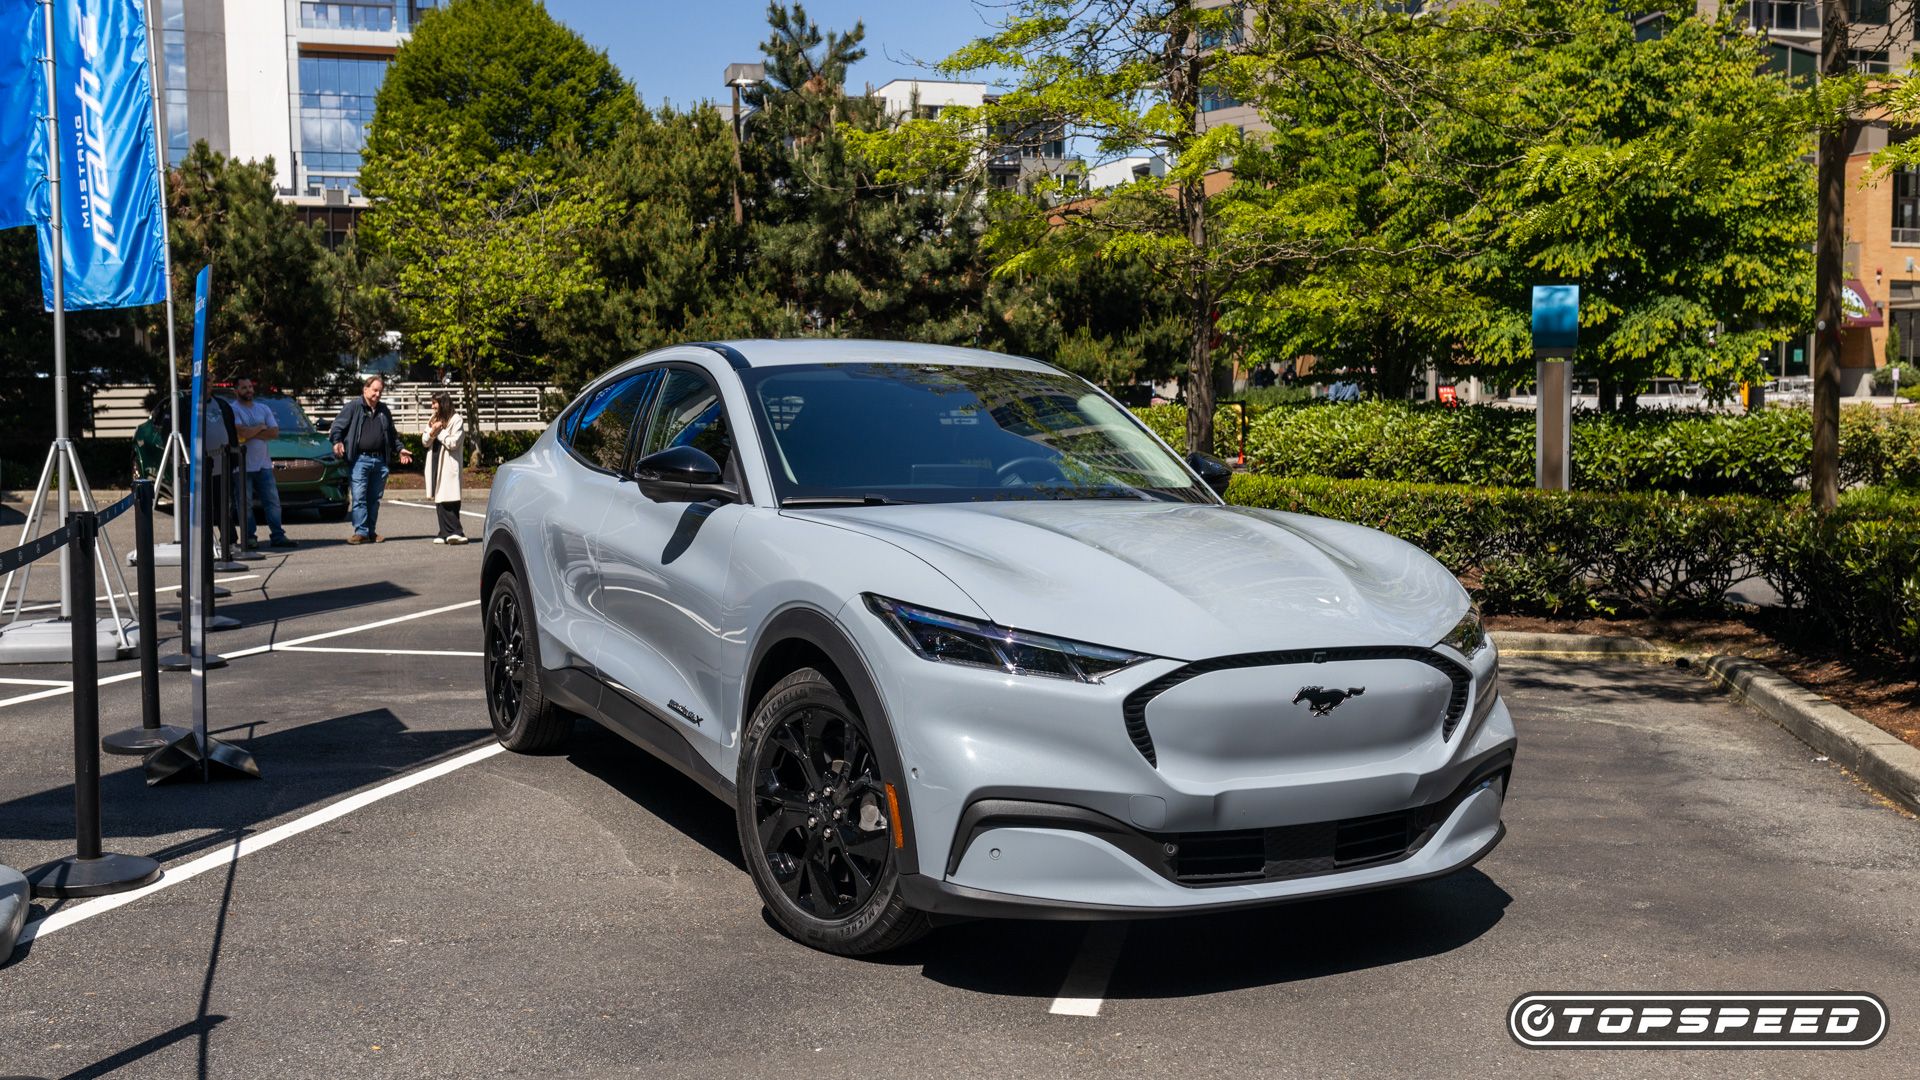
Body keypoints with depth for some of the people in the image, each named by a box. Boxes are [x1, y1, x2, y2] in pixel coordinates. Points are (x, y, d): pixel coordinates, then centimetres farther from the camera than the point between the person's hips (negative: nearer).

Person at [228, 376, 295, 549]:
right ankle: (248, 537, 6)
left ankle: (278, 535, 8)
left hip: (264, 463, 5)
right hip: (243, 465, -5)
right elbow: (241, 432, -19)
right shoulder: (233, 410, -4)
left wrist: (251, 434, -9)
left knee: (272, 501, 4)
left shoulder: (264, 408, 12)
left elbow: (275, 432, 1)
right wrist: (261, 427, -4)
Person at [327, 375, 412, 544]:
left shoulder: (384, 411, 20)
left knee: (374, 499, 8)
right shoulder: (353, 407, 3)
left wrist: (400, 449, 23)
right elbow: (337, 426, -3)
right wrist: (337, 441, -19)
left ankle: (371, 532, 13)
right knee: (359, 497, -9)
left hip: (380, 461, 5)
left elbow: (392, 435, 30)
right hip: (359, 460, -5)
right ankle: (361, 532, -9)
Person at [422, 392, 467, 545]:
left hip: (449, 465, -7)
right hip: (435, 463, 7)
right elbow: (424, 442, 13)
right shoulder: (433, 419, 17)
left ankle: (449, 532, -14)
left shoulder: (456, 420, -5)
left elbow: (453, 442, -13)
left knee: (448, 499, -12)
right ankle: (447, 533, 7)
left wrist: (439, 431, -6)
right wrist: (432, 432, -6)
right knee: (439, 500, 5)